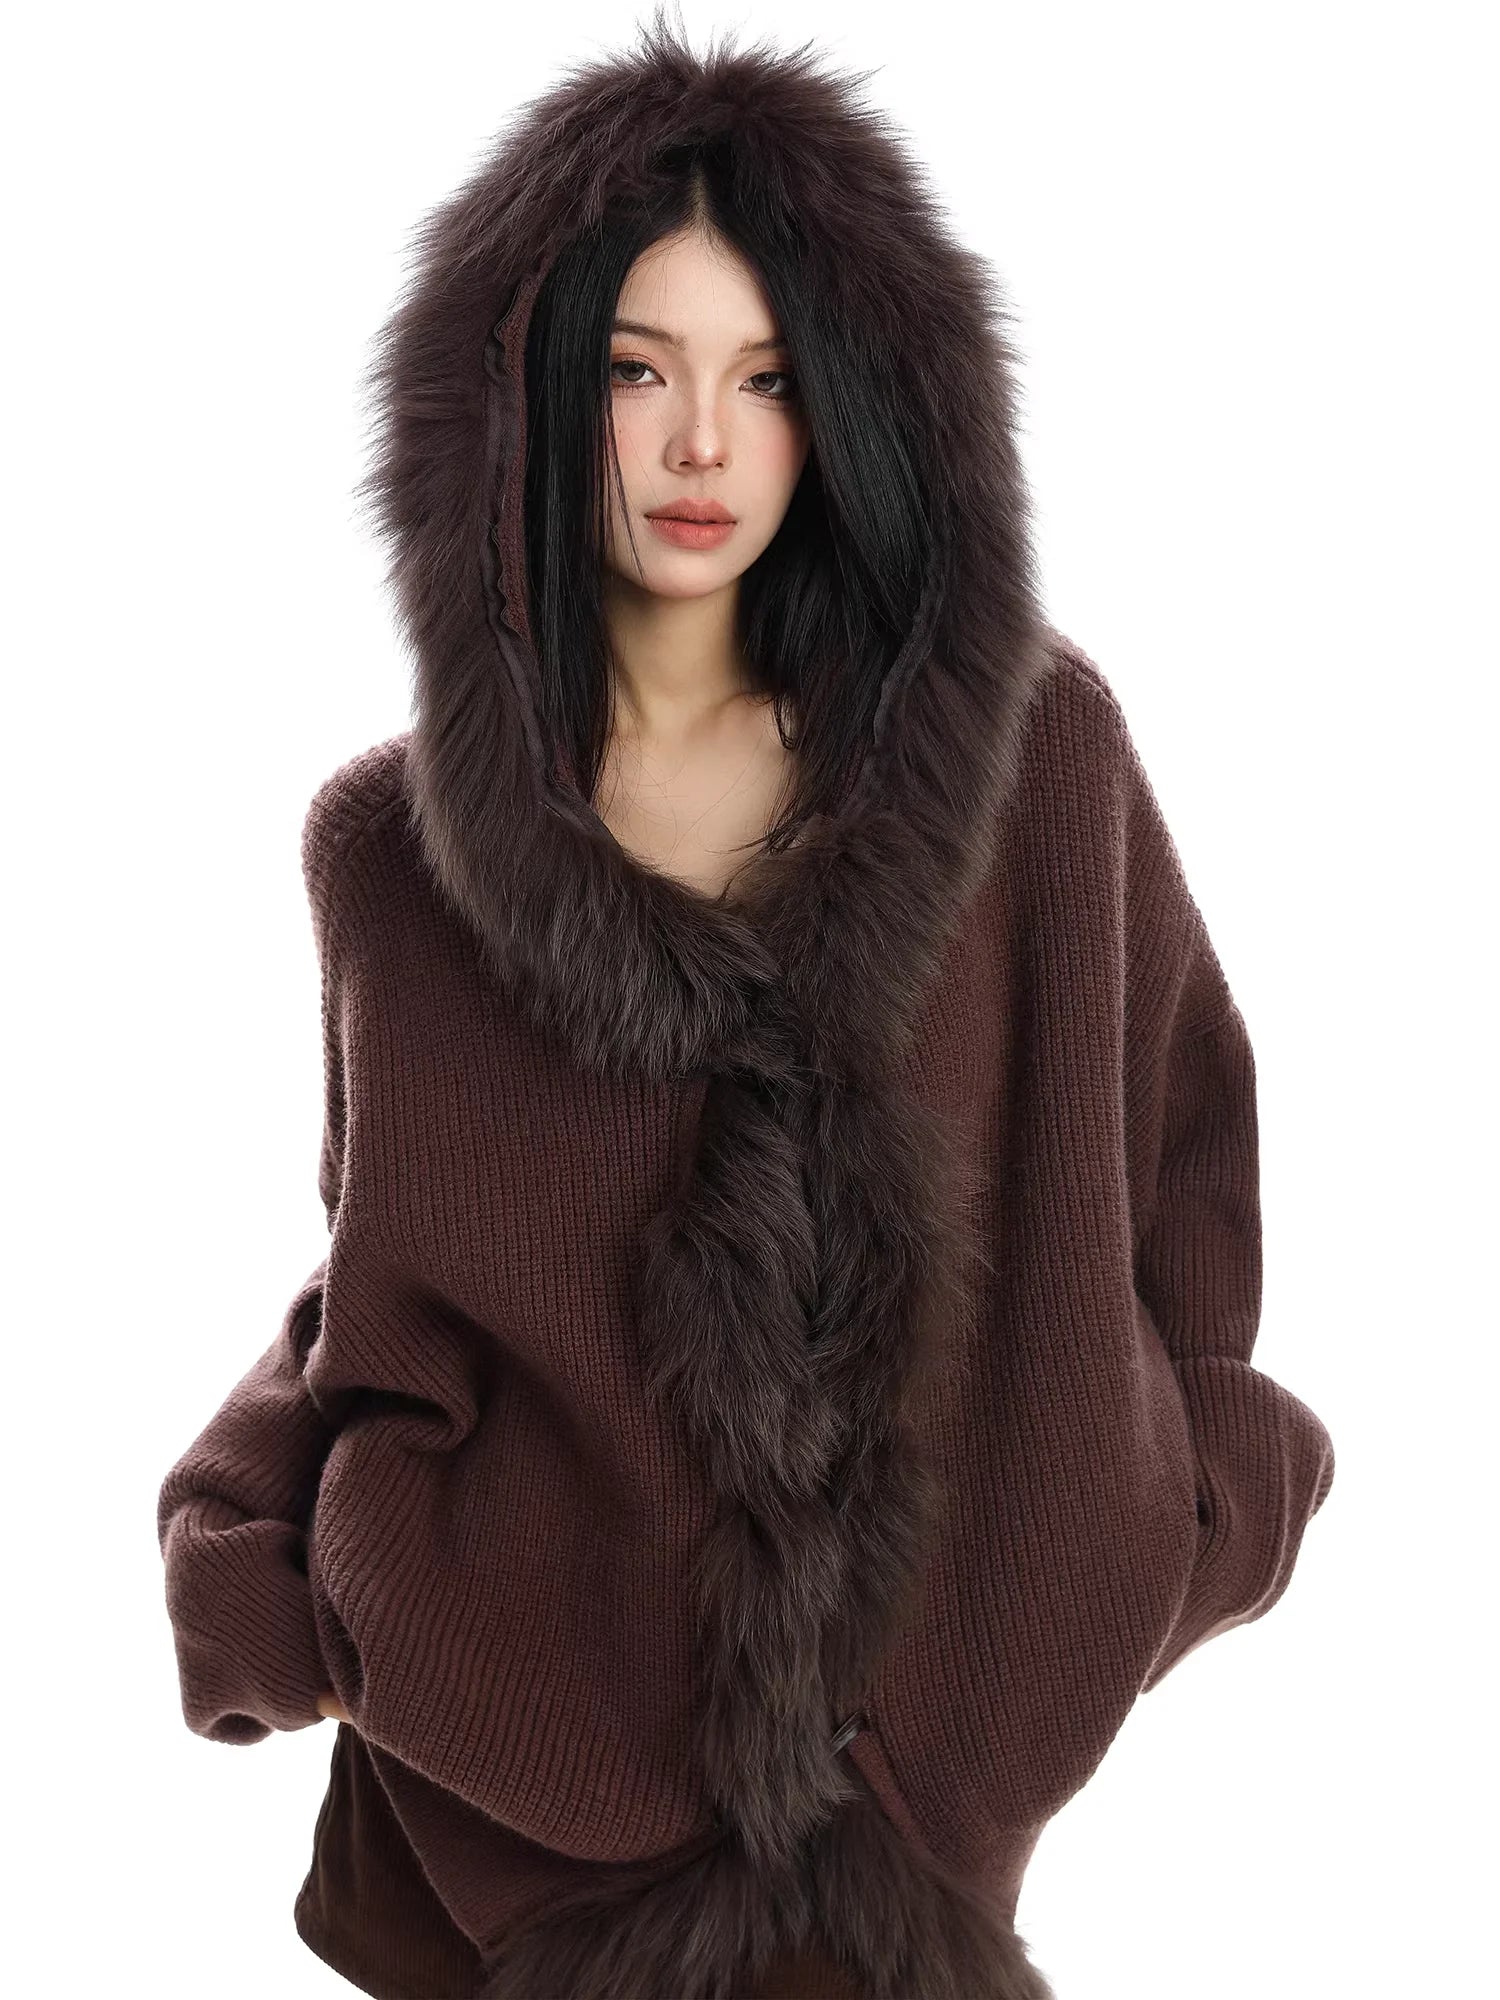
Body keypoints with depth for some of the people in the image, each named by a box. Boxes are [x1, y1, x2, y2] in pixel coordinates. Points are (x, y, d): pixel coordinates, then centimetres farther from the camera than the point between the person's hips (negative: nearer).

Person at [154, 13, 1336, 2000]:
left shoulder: (1034, 748, -7)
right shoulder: (387, 846, -5)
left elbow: (1170, 1143, 3)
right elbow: (378, 1292, 5)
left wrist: (1153, 1531, 4)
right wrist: (266, 1570, -8)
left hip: (932, 1673, 0)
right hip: (536, 1731, 0)